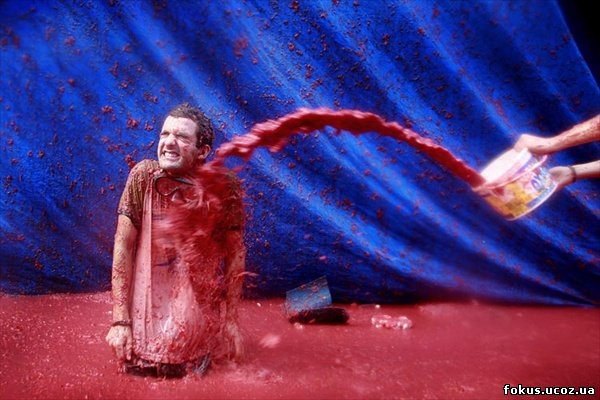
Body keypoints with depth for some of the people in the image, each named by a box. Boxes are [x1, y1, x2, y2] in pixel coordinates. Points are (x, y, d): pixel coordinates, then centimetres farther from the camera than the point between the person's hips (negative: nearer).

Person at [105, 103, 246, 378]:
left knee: (172, 365, -12)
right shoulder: (143, 176, -11)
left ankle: (207, 340, 21)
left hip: (200, 301, -1)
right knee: (135, 362, -10)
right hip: (148, 297, 1)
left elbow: (235, 253, -5)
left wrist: (232, 321, -3)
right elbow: (123, 246, -9)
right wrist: (120, 320, -11)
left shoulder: (225, 187, -14)